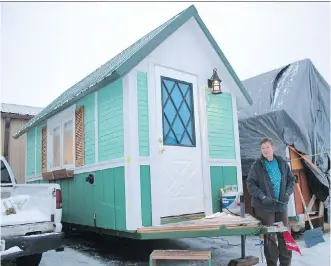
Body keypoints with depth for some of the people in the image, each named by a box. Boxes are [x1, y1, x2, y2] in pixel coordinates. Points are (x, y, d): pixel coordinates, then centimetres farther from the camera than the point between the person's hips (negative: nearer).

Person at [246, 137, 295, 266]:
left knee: (285, 234, 10)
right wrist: (262, 196, -18)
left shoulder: (282, 163, 5)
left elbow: (291, 180, 13)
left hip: (281, 204, 4)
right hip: (265, 206, -4)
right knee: (270, 236, 3)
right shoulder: (256, 166, -6)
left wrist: (287, 193, -4)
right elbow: (250, 184, -7)